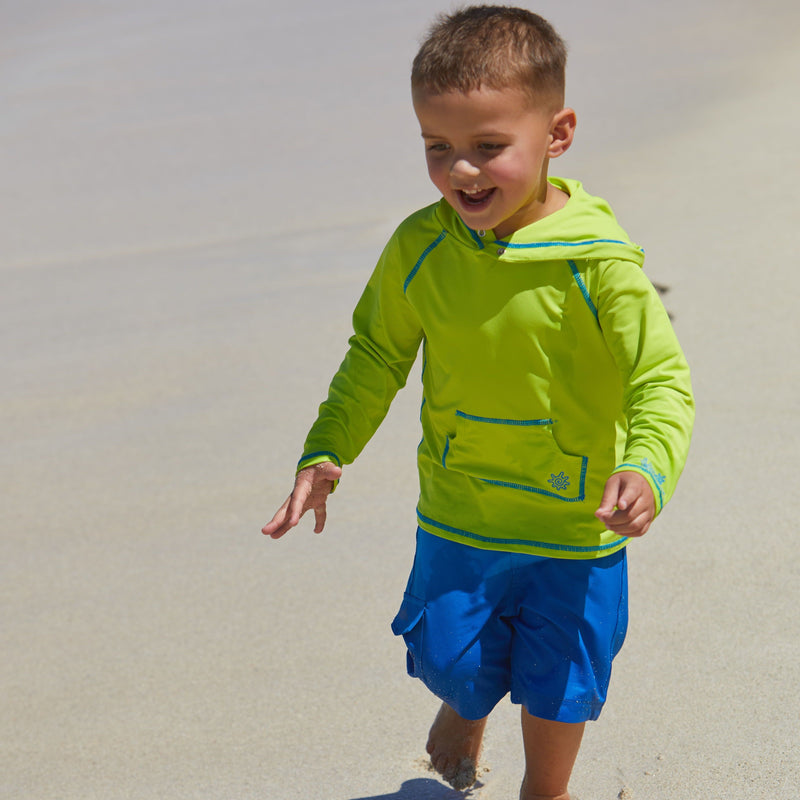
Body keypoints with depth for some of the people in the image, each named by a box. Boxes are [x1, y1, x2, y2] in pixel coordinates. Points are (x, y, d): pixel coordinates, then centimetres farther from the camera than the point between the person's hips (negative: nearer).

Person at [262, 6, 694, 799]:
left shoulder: (597, 259, -23)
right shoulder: (418, 248, -12)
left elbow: (662, 382, -20)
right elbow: (376, 358, 4)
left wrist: (647, 469, -38)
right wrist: (325, 451, -3)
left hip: (573, 531, -2)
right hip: (455, 521, 2)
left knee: (556, 687, 15)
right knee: (449, 660, 15)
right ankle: (466, 704, 53)